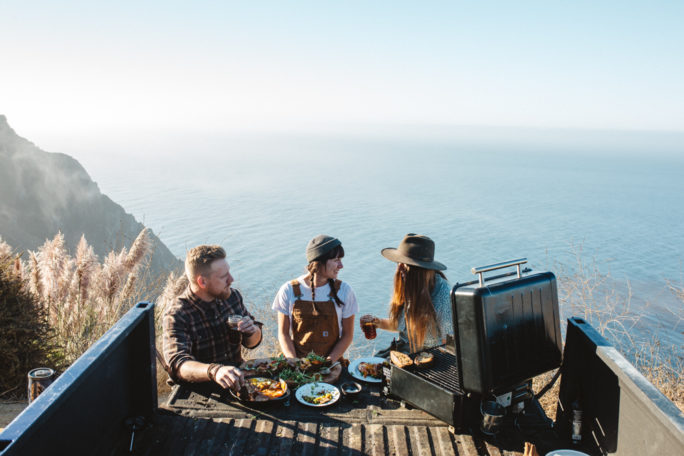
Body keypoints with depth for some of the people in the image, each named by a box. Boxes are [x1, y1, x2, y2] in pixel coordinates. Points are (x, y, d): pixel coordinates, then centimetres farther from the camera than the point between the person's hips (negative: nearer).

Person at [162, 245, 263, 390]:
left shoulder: (232, 296, 1)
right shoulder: (176, 316, -17)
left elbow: (251, 343, 14)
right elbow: (178, 364, -31)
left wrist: (253, 331, -10)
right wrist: (214, 371, -50)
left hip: (237, 380, 5)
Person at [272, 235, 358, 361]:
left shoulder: (343, 290, -1)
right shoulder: (288, 291, -2)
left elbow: (347, 335, 3)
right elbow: (283, 333, 3)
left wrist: (328, 362, -10)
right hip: (298, 361, 0)